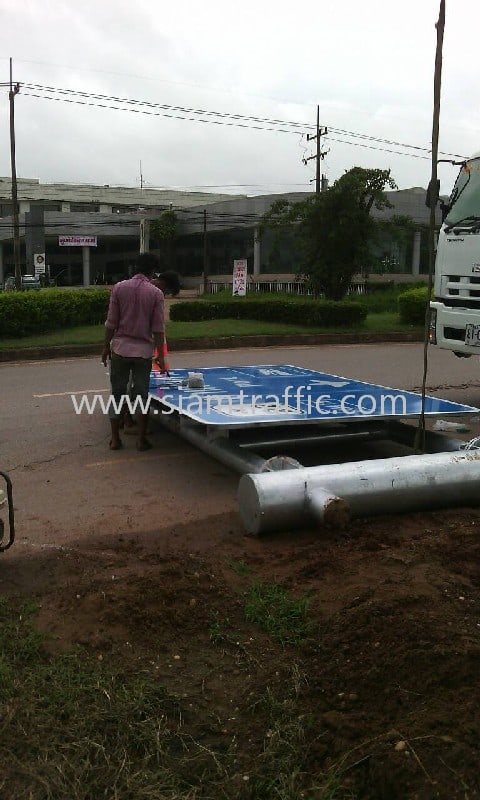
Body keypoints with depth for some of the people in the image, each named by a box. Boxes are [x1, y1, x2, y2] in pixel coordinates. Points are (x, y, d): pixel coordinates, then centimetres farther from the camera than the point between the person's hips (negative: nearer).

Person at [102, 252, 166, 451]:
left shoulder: (119, 288, -1)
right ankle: (141, 440, 9)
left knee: (117, 395, 9)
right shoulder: (156, 293, -4)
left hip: (120, 348, 1)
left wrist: (106, 346, 9)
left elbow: (111, 322, -1)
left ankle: (115, 439, 13)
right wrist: (160, 356, 2)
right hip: (143, 351, -1)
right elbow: (158, 329, -5)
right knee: (141, 395, 7)